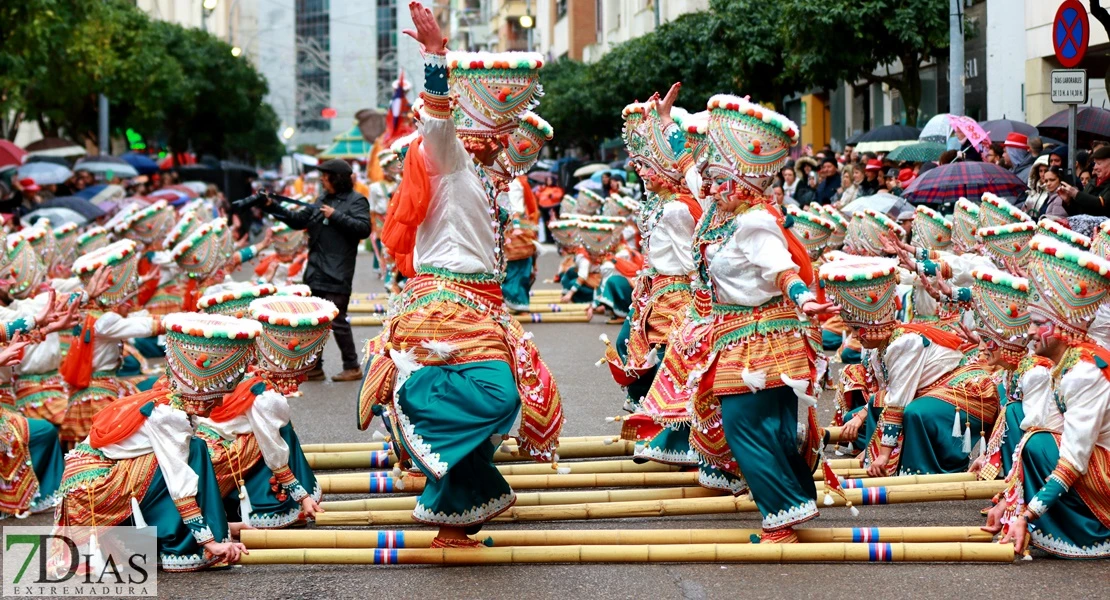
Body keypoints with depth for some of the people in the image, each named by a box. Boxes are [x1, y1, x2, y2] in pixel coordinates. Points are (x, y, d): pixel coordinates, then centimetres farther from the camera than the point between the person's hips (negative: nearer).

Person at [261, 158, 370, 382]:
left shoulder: (356, 200, -6)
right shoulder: (323, 200, 18)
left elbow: (364, 228, -19)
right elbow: (298, 220, 22)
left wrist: (335, 216, -19)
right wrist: (273, 207, 15)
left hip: (337, 274, -8)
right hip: (316, 271, 8)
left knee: (337, 320, -8)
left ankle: (352, 368, 1)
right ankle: (314, 367, 19)